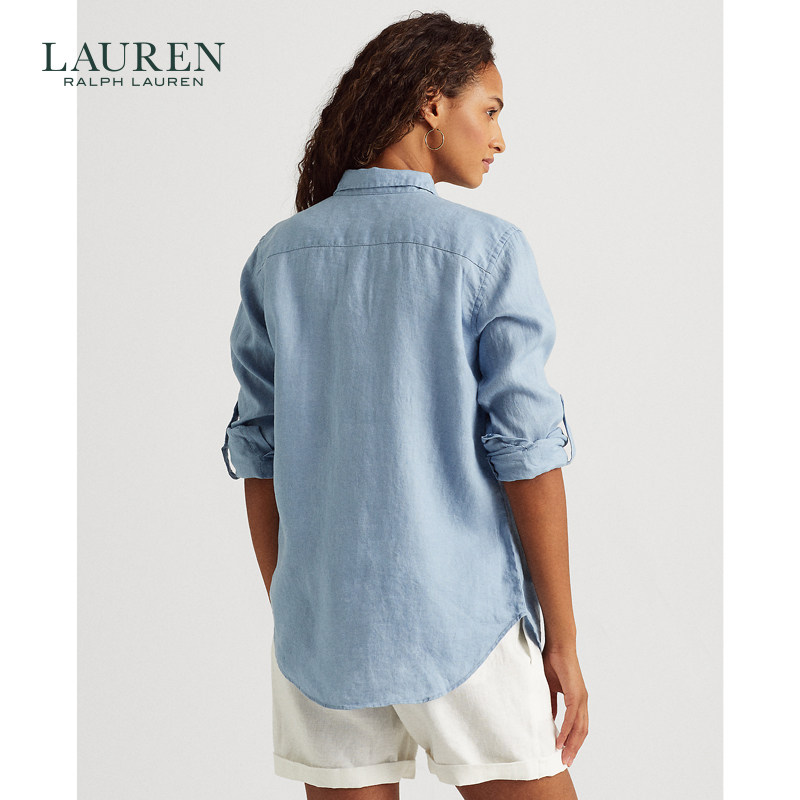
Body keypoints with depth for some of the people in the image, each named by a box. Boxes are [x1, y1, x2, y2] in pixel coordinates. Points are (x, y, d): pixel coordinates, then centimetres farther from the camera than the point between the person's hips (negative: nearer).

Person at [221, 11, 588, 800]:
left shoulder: (278, 256, 4)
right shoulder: (488, 249, -8)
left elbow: (258, 453, 5)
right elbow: (525, 453, -10)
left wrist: (287, 616, 15)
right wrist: (562, 639, -3)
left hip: (322, 624, 4)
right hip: (462, 620, -4)